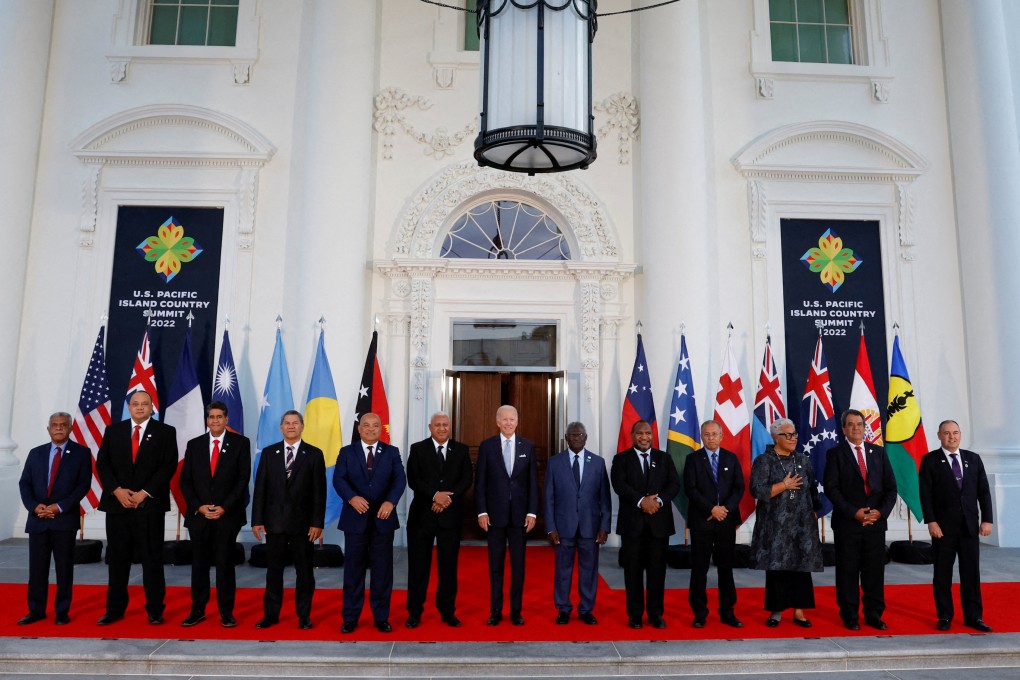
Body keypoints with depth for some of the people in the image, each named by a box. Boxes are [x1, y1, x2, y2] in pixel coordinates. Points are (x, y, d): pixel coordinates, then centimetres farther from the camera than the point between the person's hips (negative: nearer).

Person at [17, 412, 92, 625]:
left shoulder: (81, 453, 1)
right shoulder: (35, 453, 12)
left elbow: (83, 485, -5)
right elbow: (24, 483, 8)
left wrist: (60, 507, -14)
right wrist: (34, 506, -9)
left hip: (65, 519, -3)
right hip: (37, 519, 3)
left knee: (64, 567, 3)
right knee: (37, 567, 6)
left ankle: (62, 611, 14)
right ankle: (36, 610, 18)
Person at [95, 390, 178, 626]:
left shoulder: (165, 432, 2)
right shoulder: (113, 431, 11)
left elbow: (169, 466, -4)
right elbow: (102, 464, 6)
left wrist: (145, 493, -12)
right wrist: (117, 490, -8)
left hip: (150, 505, -2)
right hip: (117, 504, 3)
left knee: (152, 559, 2)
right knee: (117, 559, 8)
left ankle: (155, 610, 10)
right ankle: (115, 609, 19)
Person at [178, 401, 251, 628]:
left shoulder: (240, 443, 1)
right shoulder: (194, 445, 8)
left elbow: (243, 479, -4)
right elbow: (185, 481, 6)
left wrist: (224, 508, -11)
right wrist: (198, 507, -6)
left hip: (228, 514, -2)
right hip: (198, 514, 2)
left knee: (225, 564, 3)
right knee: (199, 564, 8)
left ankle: (226, 612, 12)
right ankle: (197, 610, 19)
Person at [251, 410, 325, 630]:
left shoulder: (314, 454, 0)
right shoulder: (268, 453, 5)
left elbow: (319, 492, -3)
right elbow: (260, 488, 4)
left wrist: (317, 522, -8)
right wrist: (257, 520, -2)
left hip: (302, 522, -1)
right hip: (274, 521, 1)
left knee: (304, 571, 6)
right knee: (274, 570, 9)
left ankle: (304, 615, 17)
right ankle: (271, 614, 21)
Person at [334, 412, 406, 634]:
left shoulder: (391, 452, 6)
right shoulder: (347, 452, 5)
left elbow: (400, 479, -5)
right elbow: (338, 479, -7)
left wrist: (390, 501, -23)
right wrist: (352, 497, -25)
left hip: (383, 518, 0)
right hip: (355, 519, 0)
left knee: (382, 570, 6)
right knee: (354, 569, 7)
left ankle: (381, 617, 17)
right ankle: (350, 618, 18)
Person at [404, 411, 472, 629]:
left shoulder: (461, 450, 8)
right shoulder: (417, 449, 2)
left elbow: (466, 479, 0)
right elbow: (413, 479, -7)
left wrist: (449, 498, -14)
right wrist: (435, 495, -18)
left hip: (451, 515, 1)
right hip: (422, 514, -1)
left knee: (449, 565, 7)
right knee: (418, 565, 4)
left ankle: (448, 611, 19)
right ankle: (414, 612, 15)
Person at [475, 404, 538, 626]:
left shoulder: (528, 447, 4)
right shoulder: (487, 446, 0)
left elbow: (533, 482, 3)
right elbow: (480, 482, 0)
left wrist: (532, 512, -3)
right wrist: (482, 511, -6)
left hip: (520, 514, 1)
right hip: (495, 514, -1)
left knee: (518, 564, 7)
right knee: (495, 564, 7)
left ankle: (516, 611, 18)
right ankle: (495, 611, 17)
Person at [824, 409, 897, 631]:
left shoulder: (878, 452, 10)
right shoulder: (835, 454, -1)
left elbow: (890, 487, 8)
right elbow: (831, 488, -7)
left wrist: (881, 512, -6)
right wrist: (853, 512, -14)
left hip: (876, 522, 3)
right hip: (847, 523, -3)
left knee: (875, 570, 8)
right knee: (848, 571, 3)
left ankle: (874, 615, 19)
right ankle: (849, 616, 13)